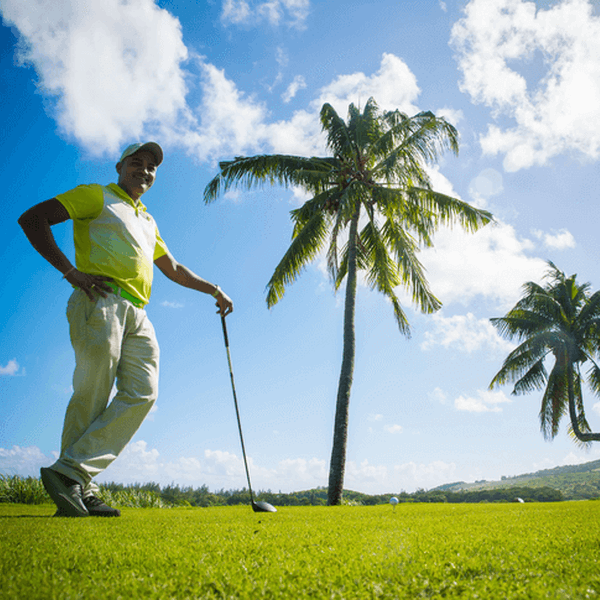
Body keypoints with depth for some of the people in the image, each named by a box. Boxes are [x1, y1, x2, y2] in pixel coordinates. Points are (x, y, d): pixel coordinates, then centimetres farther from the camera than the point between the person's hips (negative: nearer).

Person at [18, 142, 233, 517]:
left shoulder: (148, 221, 33)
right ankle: (79, 488, -5)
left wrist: (214, 290, 34)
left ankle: (70, 472, -11)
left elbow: (174, 269, 41)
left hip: (138, 314, 7)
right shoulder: (97, 196, 12)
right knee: (91, 395, -11)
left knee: (142, 394, -11)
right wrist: (70, 271, -7)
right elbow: (32, 218, 2)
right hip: (101, 301, -6)